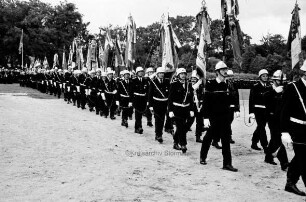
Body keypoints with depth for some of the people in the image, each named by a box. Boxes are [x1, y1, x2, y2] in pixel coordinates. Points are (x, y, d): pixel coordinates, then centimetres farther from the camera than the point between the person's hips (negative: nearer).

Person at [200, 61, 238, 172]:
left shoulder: (227, 85, 7)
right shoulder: (210, 84, -8)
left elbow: (228, 102, 13)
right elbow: (206, 102, -10)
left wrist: (229, 114, 13)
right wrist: (206, 117, -14)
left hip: (225, 117, 4)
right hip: (213, 116, -4)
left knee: (226, 139, 0)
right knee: (209, 137, 11)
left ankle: (227, 163, 3)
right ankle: (203, 157, 31)